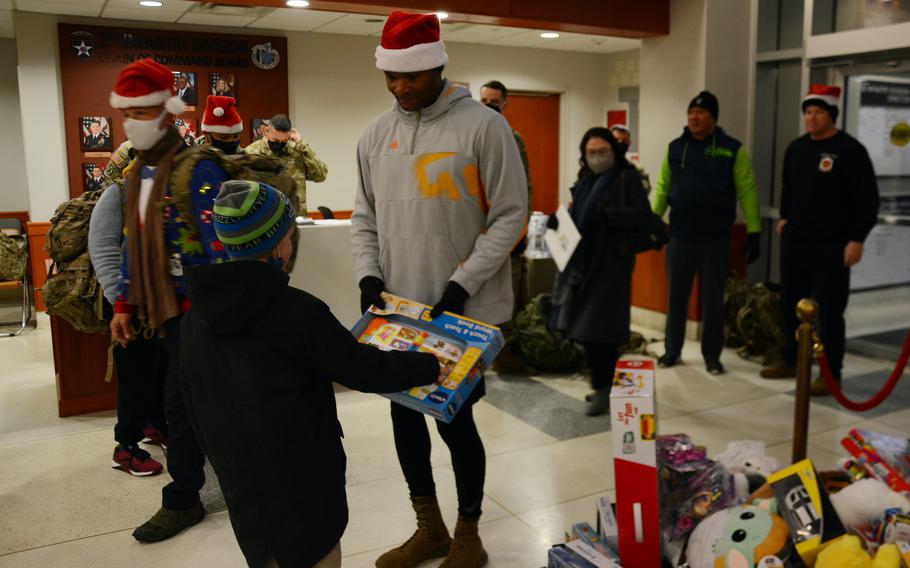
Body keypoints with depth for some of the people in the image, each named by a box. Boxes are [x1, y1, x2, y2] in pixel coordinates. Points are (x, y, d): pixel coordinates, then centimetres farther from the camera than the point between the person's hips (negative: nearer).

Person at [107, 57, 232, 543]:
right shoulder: (135, 176, 14)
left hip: (197, 304, -7)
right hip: (166, 305, 7)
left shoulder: (198, 170, -13)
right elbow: (132, 244, 19)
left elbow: (219, 245, -18)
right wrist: (124, 304, 17)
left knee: (180, 401, -2)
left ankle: (181, 501, 14)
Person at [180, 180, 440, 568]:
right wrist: (431, 366, -3)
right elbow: (362, 369, -16)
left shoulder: (194, 320, -1)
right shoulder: (296, 311, -21)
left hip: (238, 484, 6)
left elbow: (194, 403, 8)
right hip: (301, 485, -6)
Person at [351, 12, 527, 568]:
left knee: (455, 419, 1)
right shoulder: (377, 134, 8)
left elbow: (510, 215, -9)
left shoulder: (483, 125, -8)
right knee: (405, 414, 13)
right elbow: (365, 216, 14)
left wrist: (462, 284, -16)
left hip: (464, 310, -5)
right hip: (399, 309, 6)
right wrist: (368, 274, -2)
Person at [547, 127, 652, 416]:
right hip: (581, 261, 7)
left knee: (600, 328, -6)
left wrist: (605, 214, -25)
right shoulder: (585, 180, 16)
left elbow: (642, 214, -13)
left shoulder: (627, 178, -3)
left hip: (610, 262, -7)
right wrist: (559, 219, 2)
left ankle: (603, 389, 5)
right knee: (583, 326, 8)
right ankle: (602, 384, 22)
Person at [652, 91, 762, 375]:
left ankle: (711, 355, 20)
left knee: (713, 299, 7)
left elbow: (747, 191, -4)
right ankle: (672, 350, 24)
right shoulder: (675, 148, 5)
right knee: (676, 297, 10)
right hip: (679, 237, 2)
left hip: (716, 239, -2)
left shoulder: (732, 149, -2)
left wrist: (754, 232, -7)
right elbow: (662, 188, 7)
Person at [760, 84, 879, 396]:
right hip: (795, 241, 6)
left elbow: (867, 200, -10)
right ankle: (791, 361, 27)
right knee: (791, 304, 13)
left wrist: (856, 239, -15)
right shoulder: (796, 148, 11)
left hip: (831, 245, -6)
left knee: (829, 310, -2)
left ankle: (831, 374, 8)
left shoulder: (851, 150, -8)